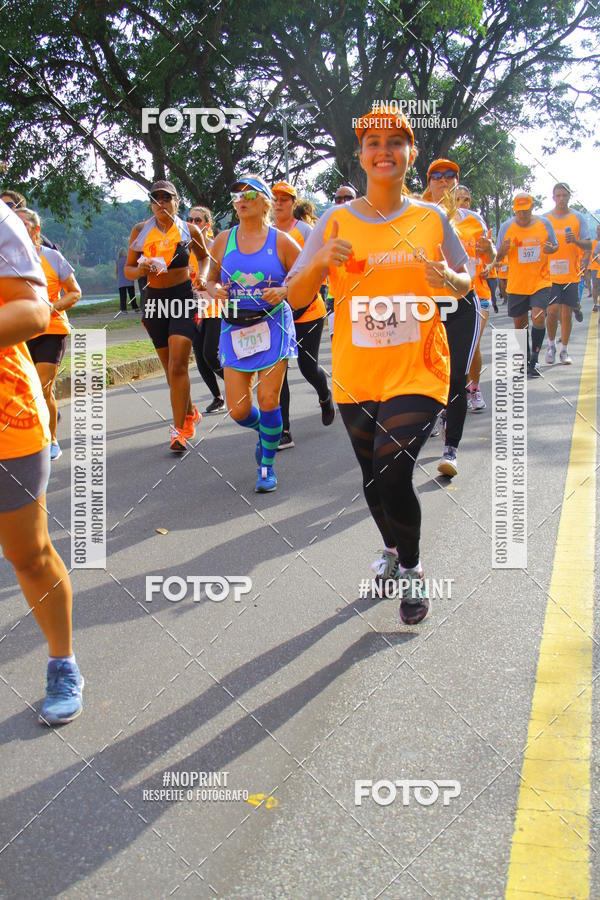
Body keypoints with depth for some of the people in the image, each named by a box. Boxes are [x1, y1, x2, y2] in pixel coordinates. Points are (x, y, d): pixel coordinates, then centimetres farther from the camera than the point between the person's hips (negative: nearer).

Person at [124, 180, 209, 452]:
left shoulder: (189, 231, 1)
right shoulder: (141, 231, 4)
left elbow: (204, 258, 19)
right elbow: (128, 269, 8)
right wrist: (140, 270, -14)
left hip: (183, 297, -3)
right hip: (154, 299, 3)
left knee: (178, 365, -15)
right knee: (169, 367, 12)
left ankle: (179, 429, -11)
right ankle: (190, 413, 34)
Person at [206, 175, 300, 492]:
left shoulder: (281, 241, -2)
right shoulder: (223, 240, 6)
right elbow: (212, 280, 16)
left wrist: (284, 292, -15)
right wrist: (215, 290, -6)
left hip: (272, 326, -3)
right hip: (234, 327, 3)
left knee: (268, 400, -7)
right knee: (238, 410, -2)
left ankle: (267, 466, 13)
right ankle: (264, 432, 34)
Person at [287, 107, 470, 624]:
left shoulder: (432, 219, 1)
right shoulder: (336, 221, 0)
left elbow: (465, 282, 12)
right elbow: (295, 298, -1)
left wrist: (449, 280, -11)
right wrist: (320, 263, -21)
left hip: (418, 372, -2)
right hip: (356, 375, 2)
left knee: (392, 472, -17)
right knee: (373, 476, 15)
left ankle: (411, 570, 10)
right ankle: (392, 548, 45)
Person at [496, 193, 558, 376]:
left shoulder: (544, 223, 0)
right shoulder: (506, 227, -2)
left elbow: (555, 245, 12)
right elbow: (497, 257, 2)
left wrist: (551, 249, -13)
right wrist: (503, 250, -21)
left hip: (540, 281, -1)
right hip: (516, 284, 1)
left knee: (538, 317, -17)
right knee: (519, 323, 9)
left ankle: (534, 360, -4)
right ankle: (526, 358, 31)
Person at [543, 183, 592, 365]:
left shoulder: (578, 217, 4)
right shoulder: (544, 219, 5)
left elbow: (588, 246, 2)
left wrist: (575, 240, -18)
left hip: (571, 274, 1)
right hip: (551, 274, -1)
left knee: (567, 313, 3)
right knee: (553, 310, -10)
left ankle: (564, 351, 14)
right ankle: (551, 345, 12)